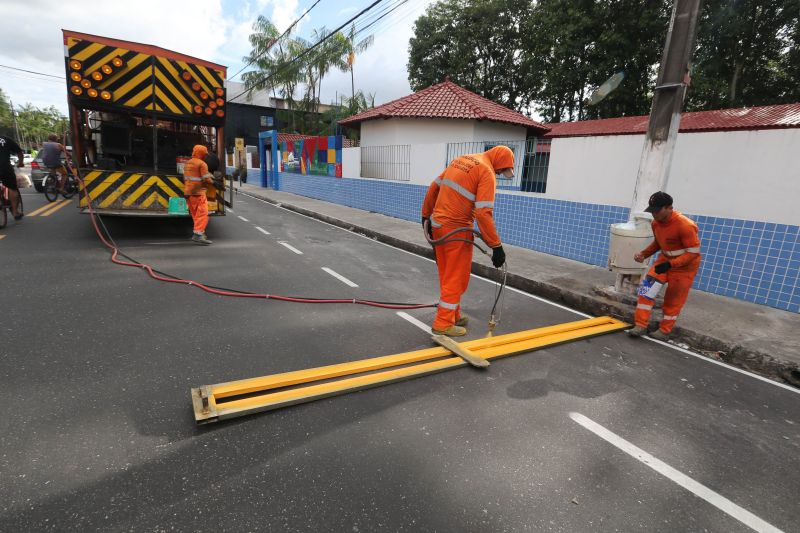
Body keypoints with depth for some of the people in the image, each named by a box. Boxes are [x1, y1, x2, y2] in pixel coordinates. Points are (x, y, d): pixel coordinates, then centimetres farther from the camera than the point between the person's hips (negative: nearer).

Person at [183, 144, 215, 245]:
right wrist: (212, 181, 4)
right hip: (198, 192, -9)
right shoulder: (202, 164, -10)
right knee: (202, 214, -11)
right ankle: (198, 234, -20)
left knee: (195, 214, 15)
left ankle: (200, 232, 21)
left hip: (188, 192, 9)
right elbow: (206, 179, -15)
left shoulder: (187, 163, 18)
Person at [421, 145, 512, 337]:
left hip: (437, 224, 8)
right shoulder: (486, 172, -10)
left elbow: (434, 187, 17)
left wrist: (426, 215, 23)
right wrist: (497, 246, -16)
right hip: (456, 230, -8)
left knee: (446, 275, 17)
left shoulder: (461, 160, 15)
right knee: (456, 278, 3)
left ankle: (452, 315, 31)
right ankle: (443, 324, 9)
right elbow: (483, 213, -19)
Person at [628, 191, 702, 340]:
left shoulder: (685, 225, -29)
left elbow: (693, 252, -25)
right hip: (664, 259, 6)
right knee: (647, 287, -8)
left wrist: (670, 264, -33)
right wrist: (644, 254, -5)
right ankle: (641, 325, -3)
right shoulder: (655, 223, -6)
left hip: (684, 266, -6)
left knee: (673, 299, 4)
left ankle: (664, 331, 21)